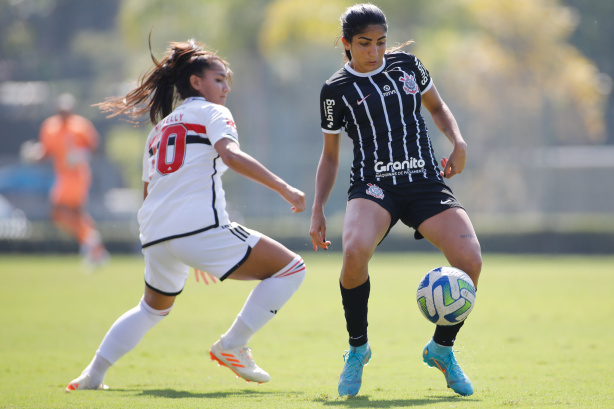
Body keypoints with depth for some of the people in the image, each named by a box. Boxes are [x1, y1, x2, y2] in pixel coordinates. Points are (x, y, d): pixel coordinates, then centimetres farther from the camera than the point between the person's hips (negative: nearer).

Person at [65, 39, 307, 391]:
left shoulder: (159, 128, 27)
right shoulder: (213, 113, 7)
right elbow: (231, 155, -15)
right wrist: (283, 188, -19)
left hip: (155, 236, 8)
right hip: (201, 227, -8)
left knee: (153, 308, 33)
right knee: (291, 269, 0)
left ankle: (93, 375, 23)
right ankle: (232, 346, -3)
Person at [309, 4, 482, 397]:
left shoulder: (406, 65, 9)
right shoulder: (337, 90, 5)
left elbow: (437, 106, 24)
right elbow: (331, 155, 14)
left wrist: (458, 142, 5)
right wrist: (318, 209, 5)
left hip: (426, 183, 2)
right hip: (372, 186, -2)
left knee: (470, 262, -21)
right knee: (355, 251, -35)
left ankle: (442, 348, 6)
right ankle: (358, 348, -10)